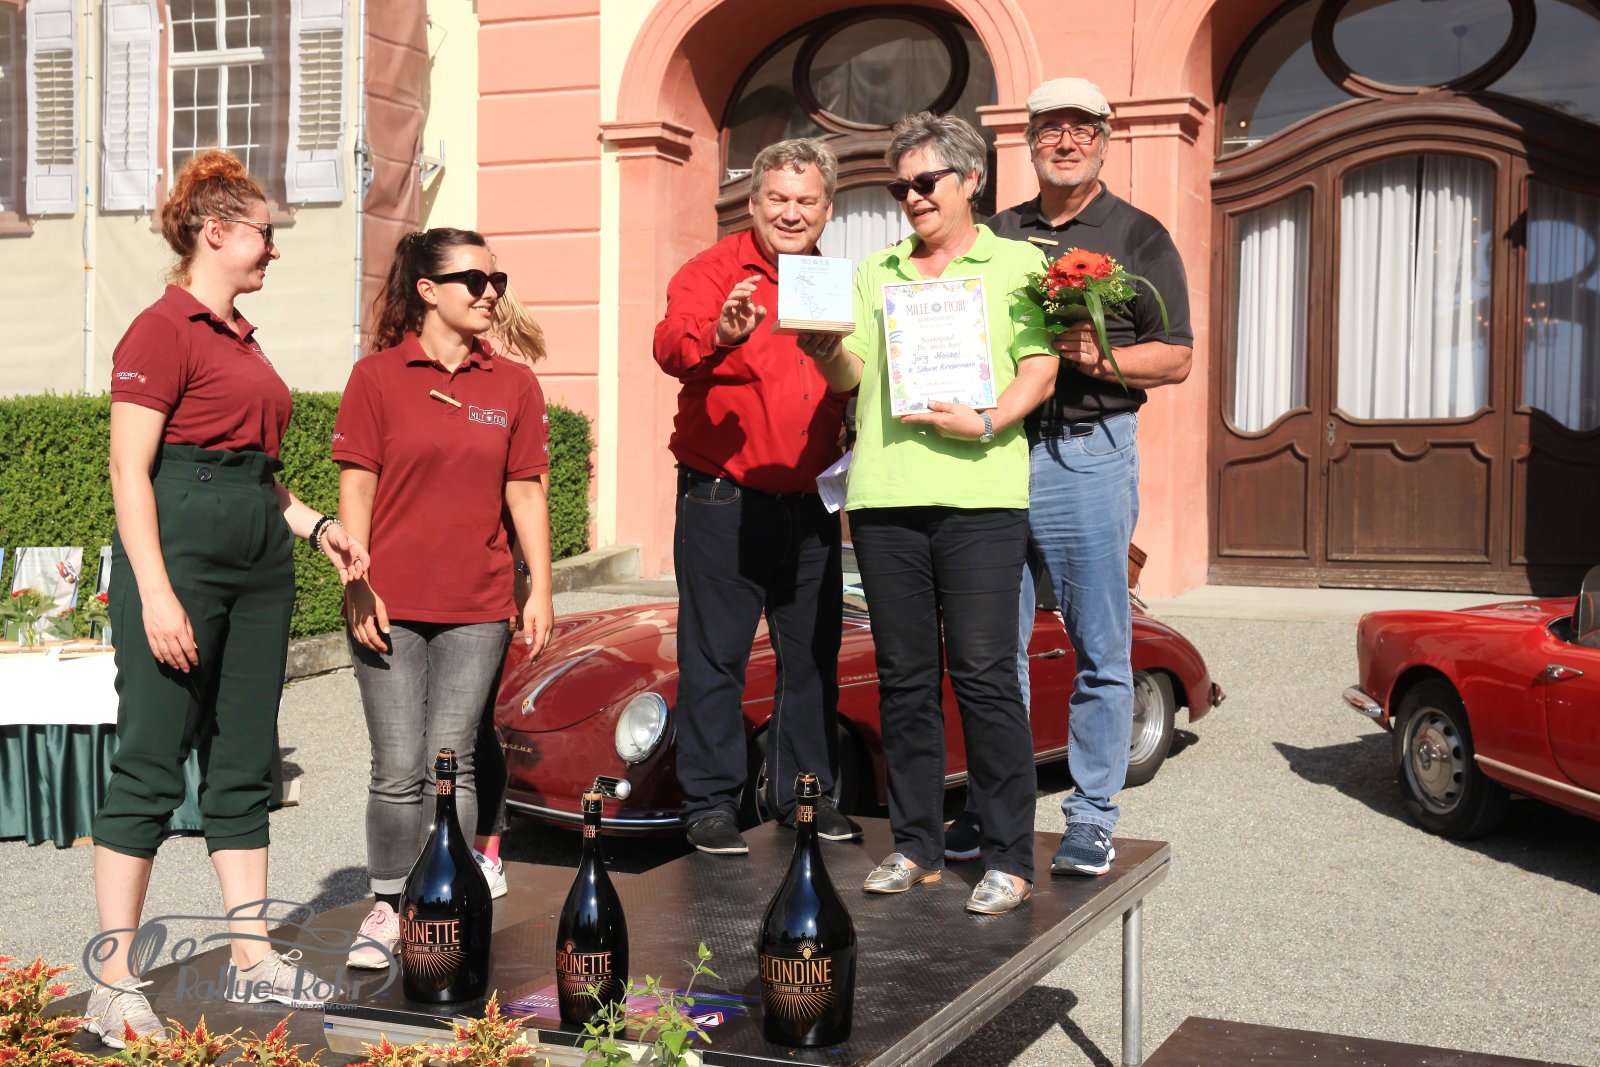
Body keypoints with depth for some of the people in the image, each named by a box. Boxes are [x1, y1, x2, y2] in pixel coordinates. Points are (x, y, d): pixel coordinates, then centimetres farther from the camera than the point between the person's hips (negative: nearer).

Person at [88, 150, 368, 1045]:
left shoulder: (240, 337, 19)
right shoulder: (164, 330, -7)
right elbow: (130, 471, -14)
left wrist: (315, 524, 14)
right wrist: (155, 593, -20)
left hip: (259, 563, 9)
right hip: (182, 549, -9)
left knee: (245, 766, 10)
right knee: (151, 764, -5)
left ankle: (256, 960, 17)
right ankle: (115, 982, 3)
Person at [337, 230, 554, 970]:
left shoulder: (513, 386, 8)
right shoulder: (378, 377, 0)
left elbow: (526, 494, 8)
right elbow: (355, 490, -1)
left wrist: (540, 590, 3)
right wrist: (357, 586, -8)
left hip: (476, 610, 2)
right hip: (390, 606, -1)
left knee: (451, 765, 4)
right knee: (398, 769, 2)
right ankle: (387, 908, 16)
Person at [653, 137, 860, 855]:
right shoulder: (713, 271, -5)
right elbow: (671, 345, -24)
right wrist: (717, 337, -45)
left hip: (811, 504, 5)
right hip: (721, 501, -5)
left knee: (812, 656, 11)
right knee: (713, 657, 0)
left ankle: (805, 795, 24)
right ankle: (710, 804, 9)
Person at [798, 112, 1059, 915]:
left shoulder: (1017, 264, 10)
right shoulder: (875, 272, 20)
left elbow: (1040, 368, 1)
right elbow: (853, 376, 12)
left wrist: (988, 422, -16)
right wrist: (825, 352, -10)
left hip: (978, 491, -4)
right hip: (885, 493, 4)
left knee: (983, 672, -7)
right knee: (903, 676, 7)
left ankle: (1009, 858, 0)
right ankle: (916, 845, 16)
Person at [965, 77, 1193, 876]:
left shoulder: (1138, 237, 6)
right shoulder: (997, 235, 17)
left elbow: (1176, 359, 2)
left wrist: (1102, 358, -15)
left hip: (1087, 452, -3)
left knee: (1099, 650, 0)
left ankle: (1092, 819, 7)